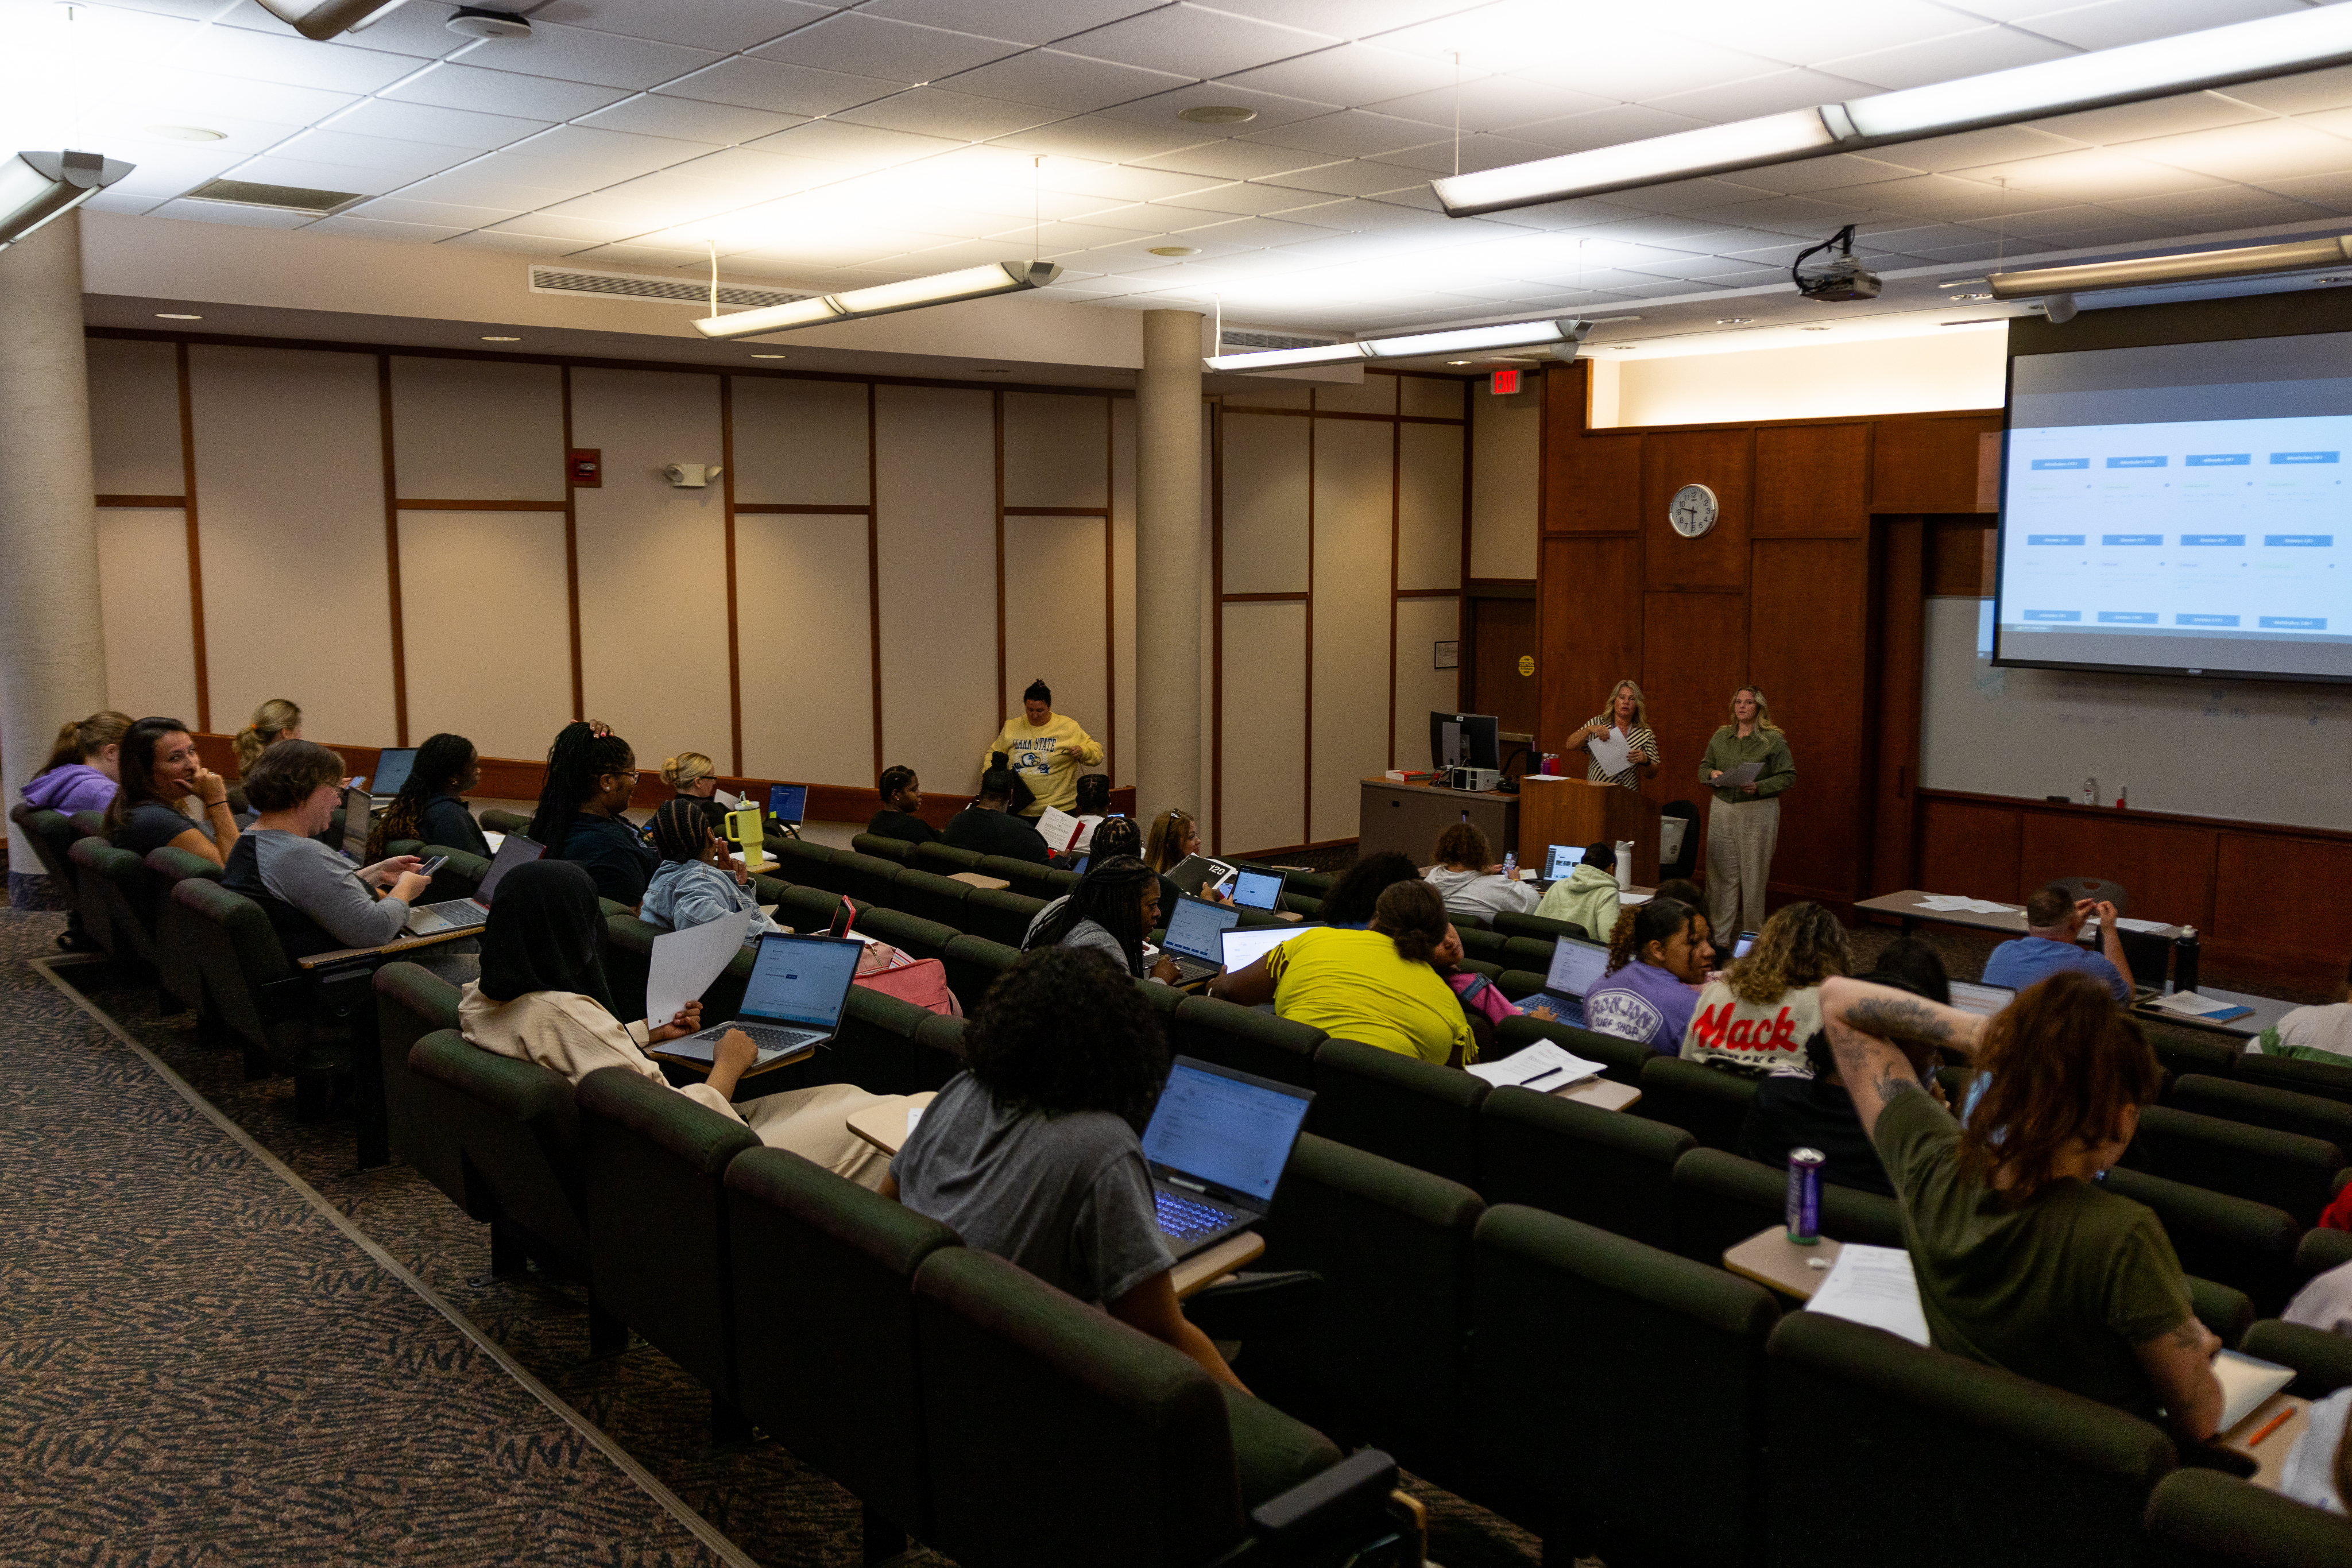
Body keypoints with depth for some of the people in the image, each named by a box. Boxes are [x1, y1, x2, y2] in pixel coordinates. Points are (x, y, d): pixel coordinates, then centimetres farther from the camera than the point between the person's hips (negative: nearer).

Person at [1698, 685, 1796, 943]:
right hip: (1722, 810, 4)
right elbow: (1703, 767, 19)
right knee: (1721, 872, 4)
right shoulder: (1721, 737, 11)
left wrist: (1759, 788, -20)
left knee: (1753, 873, 1)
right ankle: (1718, 932, 9)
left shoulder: (1774, 739, -3)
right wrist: (1711, 773, -4)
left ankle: (1753, 933, 11)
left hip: (1758, 812, -4)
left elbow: (1788, 776, -6)